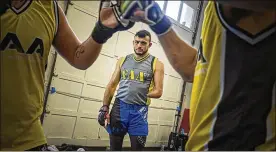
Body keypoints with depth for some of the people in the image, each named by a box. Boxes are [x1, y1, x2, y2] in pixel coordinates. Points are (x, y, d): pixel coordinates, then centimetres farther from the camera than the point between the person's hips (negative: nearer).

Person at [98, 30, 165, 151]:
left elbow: (158, 92, -2)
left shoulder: (156, 64, 0)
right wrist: (104, 107, 2)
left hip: (139, 111, -2)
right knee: (114, 147, 11)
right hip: (119, 107, 3)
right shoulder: (123, 60, 10)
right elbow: (112, 85, 8)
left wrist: (140, 93, -6)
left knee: (137, 147, 4)